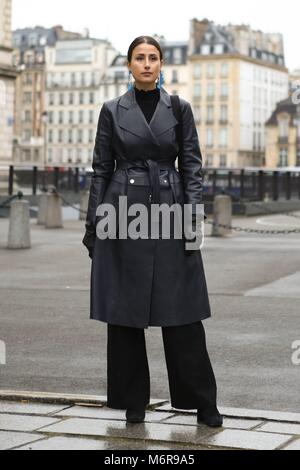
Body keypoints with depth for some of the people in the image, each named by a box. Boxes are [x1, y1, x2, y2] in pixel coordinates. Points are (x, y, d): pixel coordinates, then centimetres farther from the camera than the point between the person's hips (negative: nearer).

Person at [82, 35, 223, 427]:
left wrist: (193, 215, -7)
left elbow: (192, 164, 4)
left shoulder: (180, 109, 6)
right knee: (124, 309, 3)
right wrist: (93, 223, 2)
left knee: (181, 310, -1)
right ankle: (133, 401, 15)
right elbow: (101, 168, 6)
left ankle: (202, 402, 8)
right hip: (124, 210, 0)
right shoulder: (113, 110, 5)